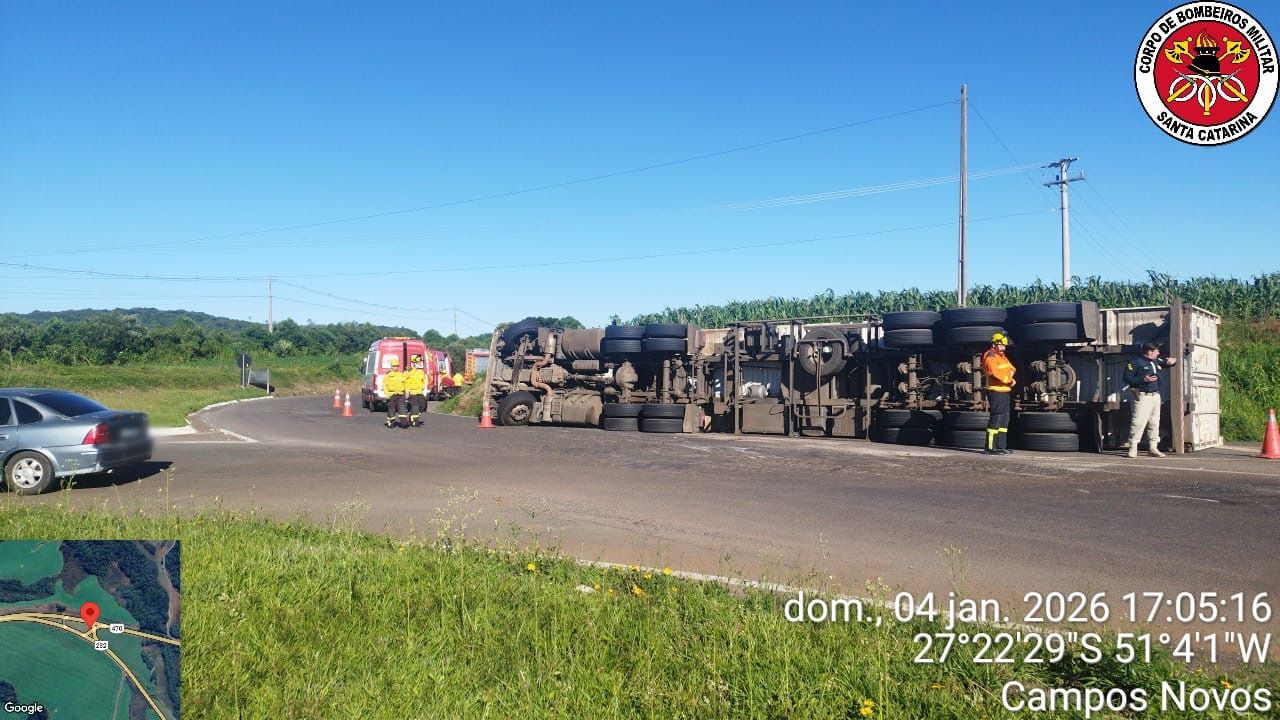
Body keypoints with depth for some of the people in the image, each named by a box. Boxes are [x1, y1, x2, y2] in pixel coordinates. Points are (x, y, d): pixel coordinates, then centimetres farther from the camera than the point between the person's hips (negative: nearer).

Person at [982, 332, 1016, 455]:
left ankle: (1001, 446, 19)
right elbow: (996, 373, -22)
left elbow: (1011, 369, 17)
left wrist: (1010, 379, -3)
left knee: (1004, 420, 13)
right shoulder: (990, 358, -12)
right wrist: (1009, 380, -11)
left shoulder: (1003, 357, 19)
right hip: (996, 392, -10)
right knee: (996, 419, -12)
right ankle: (990, 447, -11)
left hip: (1005, 392, 10)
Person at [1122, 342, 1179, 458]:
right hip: (1143, 396, -8)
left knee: (1154, 423, 8)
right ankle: (1133, 448, -7)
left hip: (1156, 396, 8)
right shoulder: (1135, 362, -7)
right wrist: (1143, 379, -20)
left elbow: (1166, 363, 32)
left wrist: (1172, 360, 8)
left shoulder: (1156, 362, 16)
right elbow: (1127, 378, -11)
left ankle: (1153, 448, 14)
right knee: (1139, 422, -12)